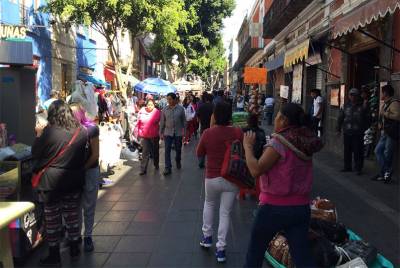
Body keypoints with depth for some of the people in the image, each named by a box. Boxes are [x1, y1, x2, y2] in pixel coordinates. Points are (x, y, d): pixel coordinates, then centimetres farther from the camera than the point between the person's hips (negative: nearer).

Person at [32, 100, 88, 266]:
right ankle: (74, 249, 30)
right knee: (72, 215, 17)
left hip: (52, 182, -4)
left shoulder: (49, 132, -17)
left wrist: (38, 135, 4)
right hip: (74, 181, 4)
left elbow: (35, 154, -6)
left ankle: (54, 255, 19)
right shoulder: (81, 131, -5)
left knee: (52, 218, 9)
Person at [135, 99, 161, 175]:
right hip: (144, 136, 0)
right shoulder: (141, 112, -3)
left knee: (155, 151, 17)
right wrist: (137, 133, 3)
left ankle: (156, 164, 38)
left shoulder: (157, 112, -7)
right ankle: (143, 169, 1)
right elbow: (138, 124, 3)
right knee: (145, 152, -4)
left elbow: (160, 123, -1)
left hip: (154, 136, 1)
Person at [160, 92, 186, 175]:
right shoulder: (165, 109, 0)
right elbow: (162, 122, 5)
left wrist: (184, 131, -2)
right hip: (168, 133, 0)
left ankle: (178, 161, 40)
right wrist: (161, 133, 4)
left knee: (178, 149, 14)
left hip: (178, 133, 0)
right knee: (167, 150, -6)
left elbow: (184, 121, 1)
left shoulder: (181, 109, -4)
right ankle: (168, 168, -2)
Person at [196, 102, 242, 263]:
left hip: (212, 177, 1)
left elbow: (199, 154, 2)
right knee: (225, 212, 8)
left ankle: (207, 236, 33)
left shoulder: (208, 133, -11)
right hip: (232, 179, 0)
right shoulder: (238, 132, -11)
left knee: (209, 204, 27)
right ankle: (221, 249, 10)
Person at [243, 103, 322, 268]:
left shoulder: (279, 142, -17)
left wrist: (248, 146, -9)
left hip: (275, 208, -6)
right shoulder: (305, 142, 5)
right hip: (302, 207, 6)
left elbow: (256, 170, -21)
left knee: (255, 251, 17)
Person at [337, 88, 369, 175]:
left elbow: (366, 120, 1)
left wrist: (364, 129, -6)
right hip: (347, 132, 4)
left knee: (358, 151, -2)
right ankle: (347, 167, 20)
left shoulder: (362, 107, 1)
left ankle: (358, 168, 7)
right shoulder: (346, 106, 10)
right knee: (347, 151, 9)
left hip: (358, 133, -3)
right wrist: (339, 128, 10)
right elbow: (340, 118, 14)